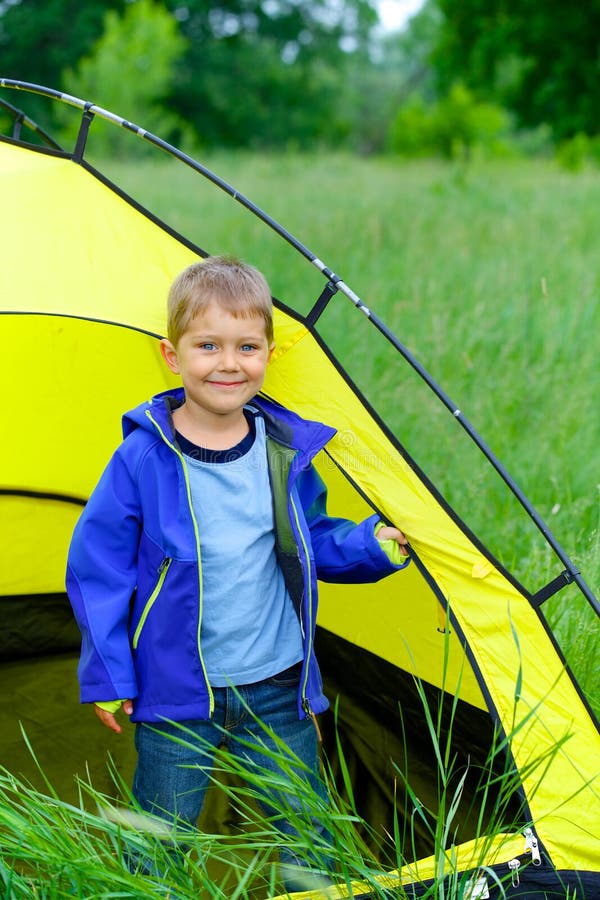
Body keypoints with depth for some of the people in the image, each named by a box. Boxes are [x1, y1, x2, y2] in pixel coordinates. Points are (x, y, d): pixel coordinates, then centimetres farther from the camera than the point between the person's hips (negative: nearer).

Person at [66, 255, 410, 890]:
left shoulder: (286, 452, -3)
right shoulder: (143, 459, -14)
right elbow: (97, 564, -7)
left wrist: (374, 544, -5)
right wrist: (107, 677, -5)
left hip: (277, 692, 3)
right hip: (175, 695, -3)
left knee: (310, 840, 16)